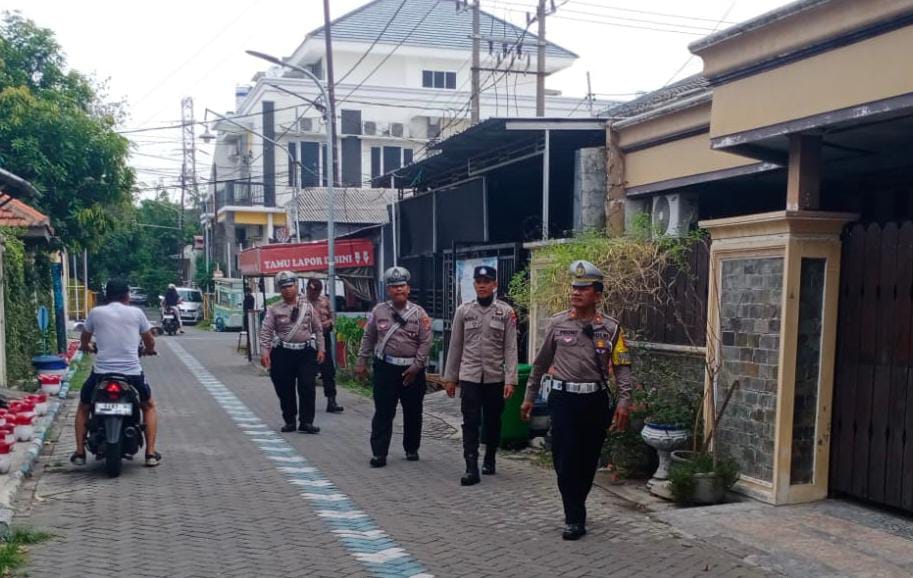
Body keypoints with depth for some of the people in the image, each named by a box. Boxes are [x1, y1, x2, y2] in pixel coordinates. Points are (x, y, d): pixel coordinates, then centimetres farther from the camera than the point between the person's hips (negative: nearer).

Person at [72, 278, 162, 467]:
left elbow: (84, 340, 20)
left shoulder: (96, 312, 4)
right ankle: (151, 453, 13)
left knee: (83, 407, 28)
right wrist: (148, 350, 38)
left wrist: (86, 347, 44)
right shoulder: (136, 312, 4)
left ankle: (80, 452, 21)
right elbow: (150, 342, 15)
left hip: (101, 373, 1)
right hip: (132, 372, 0)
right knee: (149, 406, 24)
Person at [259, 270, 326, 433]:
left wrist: (320, 349, 5)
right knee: (285, 389, 6)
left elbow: (317, 329, 11)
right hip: (283, 353, 0)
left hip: (306, 352, 0)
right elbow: (266, 331, -2)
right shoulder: (274, 309, 3)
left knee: (307, 387, -6)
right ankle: (289, 421, 21)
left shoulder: (307, 306, 7)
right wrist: (264, 351, -12)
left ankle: (306, 422, 2)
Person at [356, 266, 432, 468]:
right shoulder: (379, 311, 4)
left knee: (413, 412, 10)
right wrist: (362, 361, 6)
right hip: (385, 368, 0)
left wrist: (416, 366, -10)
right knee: (383, 412, -2)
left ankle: (411, 449, 26)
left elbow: (425, 342, -3)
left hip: (412, 369, 1)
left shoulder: (419, 313, 0)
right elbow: (368, 338, 10)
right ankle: (379, 453, 4)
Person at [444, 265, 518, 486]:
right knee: (470, 422, -4)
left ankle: (489, 460, 30)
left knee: (493, 422, 11)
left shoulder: (506, 312, 0)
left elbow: (510, 348, -3)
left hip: (495, 377, 0)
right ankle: (471, 468, -3)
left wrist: (511, 379, -10)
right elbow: (455, 346, 7)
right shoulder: (463, 311, 4)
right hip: (469, 376, 0)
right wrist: (450, 377, 6)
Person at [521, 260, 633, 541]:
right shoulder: (558, 323, 2)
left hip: (595, 399, 1)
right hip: (563, 398, -1)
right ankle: (575, 518, 6)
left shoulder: (610, 328, 1)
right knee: (566, 459, -4)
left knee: (588, 459, 11)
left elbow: (622, 367, 0)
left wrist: (624, 401, -11)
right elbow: (541, 362, 10)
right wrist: (529, 396, 12)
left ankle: (576, 507, 31)